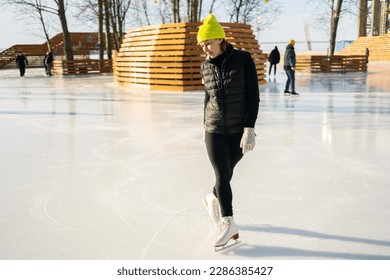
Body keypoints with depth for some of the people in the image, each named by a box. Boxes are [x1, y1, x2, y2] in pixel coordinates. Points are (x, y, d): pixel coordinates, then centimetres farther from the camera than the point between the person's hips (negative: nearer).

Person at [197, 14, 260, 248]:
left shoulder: (243, 59, -9)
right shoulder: (206, 66, 3)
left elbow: (253, 96, -10)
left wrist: (249, 129, -16)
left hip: (239, 131, -2)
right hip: (214, 131, 2)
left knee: (226, 173, 10)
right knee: (222, 176, -3)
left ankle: (213, 200, 39)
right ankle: (228, 223, 5)